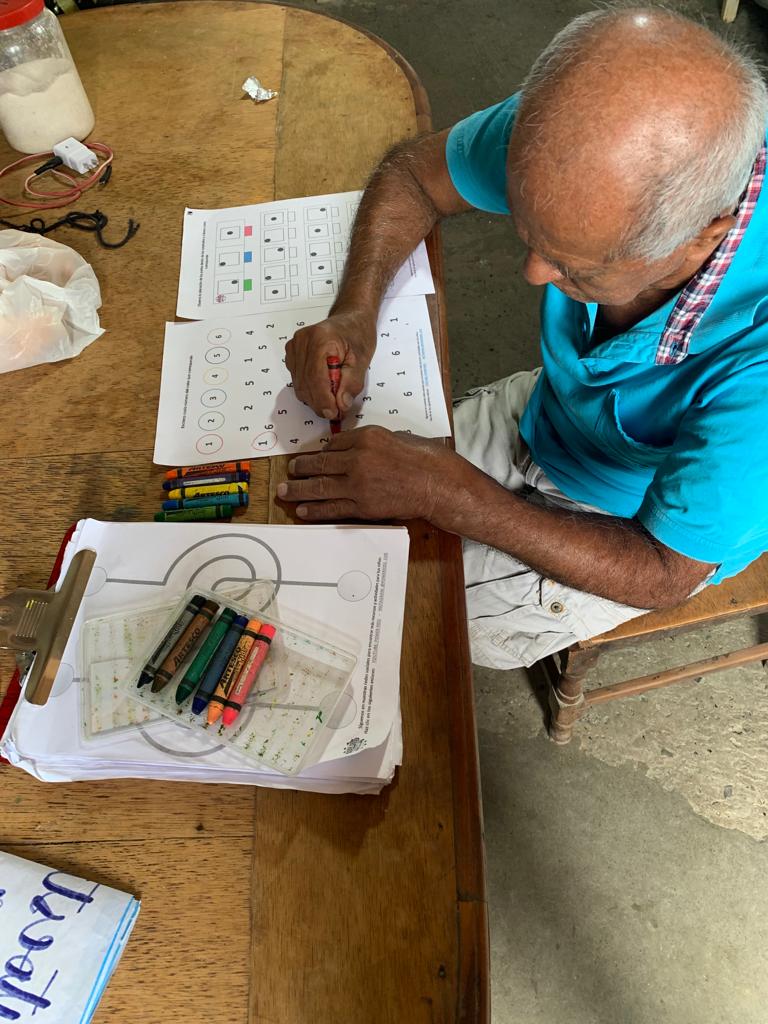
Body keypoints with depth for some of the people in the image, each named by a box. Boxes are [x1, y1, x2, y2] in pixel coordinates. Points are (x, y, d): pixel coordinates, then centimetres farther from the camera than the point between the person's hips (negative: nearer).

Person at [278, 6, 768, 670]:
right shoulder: (575, 130, -26)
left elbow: (664, 575, -29)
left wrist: (447, 493, -33)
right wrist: (354, 312, -24)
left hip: (647, 529, -4)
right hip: (545, 415, 5)